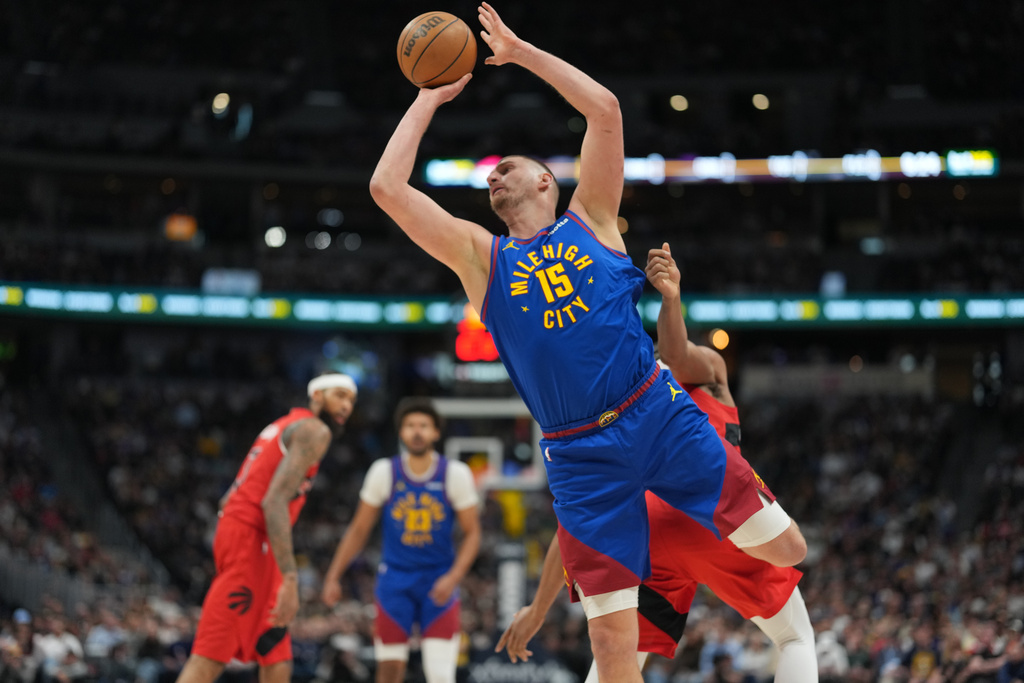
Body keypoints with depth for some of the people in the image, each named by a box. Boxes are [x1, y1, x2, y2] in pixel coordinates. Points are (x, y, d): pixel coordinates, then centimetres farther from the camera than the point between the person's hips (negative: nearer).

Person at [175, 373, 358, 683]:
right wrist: (290, 579, -26)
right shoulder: (314, 431, -6)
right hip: (251, 538, -10)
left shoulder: (285, 425, 24)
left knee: (276, 655, 10)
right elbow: (275, 501, -20)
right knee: (212, 655, -14)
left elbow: (228, 499, 24)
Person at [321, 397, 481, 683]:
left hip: (438, 582, -1)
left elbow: (471, 533, -1)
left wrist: (453, 577, -15)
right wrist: (333, 576, 3)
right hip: (395, 580, 1)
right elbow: (359, 530, 7)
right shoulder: (384, 472, -3)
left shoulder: (456, 474, -6)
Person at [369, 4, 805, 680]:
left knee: (786, 550, -1)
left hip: (661, 415, 0)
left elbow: (606, 110, -1)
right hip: (582, 458, 0)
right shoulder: (479, 257, 8)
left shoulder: (588, 221, 9)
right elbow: (387, 186, -1)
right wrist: (430, 98, 7)